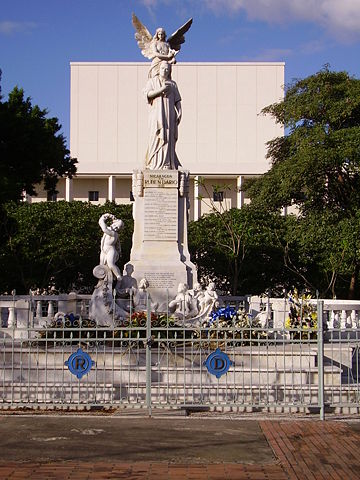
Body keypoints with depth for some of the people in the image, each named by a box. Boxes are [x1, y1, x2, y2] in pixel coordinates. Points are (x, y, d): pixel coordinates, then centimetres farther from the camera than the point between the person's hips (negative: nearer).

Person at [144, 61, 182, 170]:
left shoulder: (172, 84, 14)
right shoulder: (152, 81, 11)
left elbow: (177, 101, 11)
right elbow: (148, 94, -5)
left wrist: (179, 112, -4)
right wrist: (161, 89, -15)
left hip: (169, 115, 1)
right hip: (156, 114, -1)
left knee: (168, 138, -6)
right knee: (156, 138, -9)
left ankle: (167, 164, -7)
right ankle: (155, 163, -7)